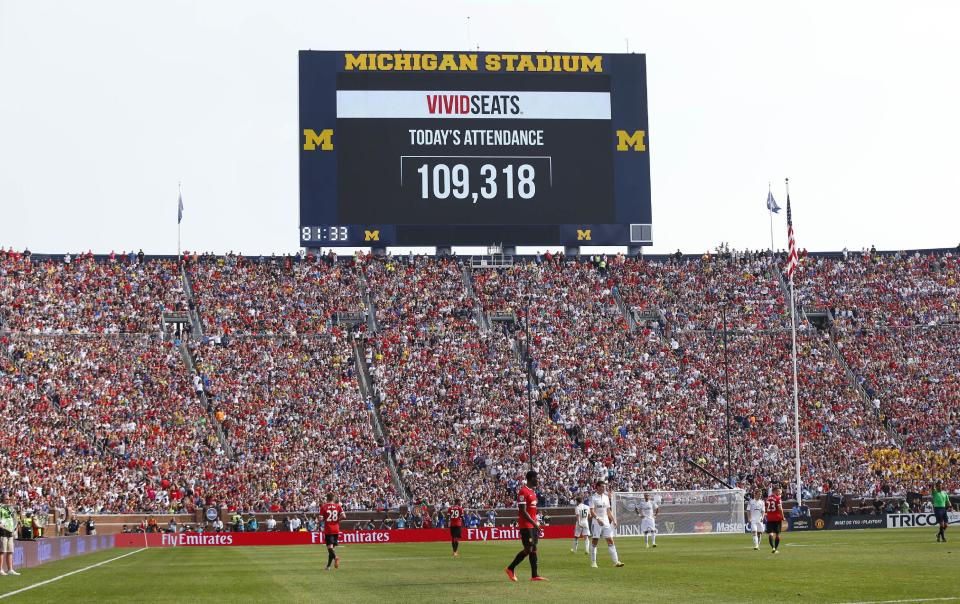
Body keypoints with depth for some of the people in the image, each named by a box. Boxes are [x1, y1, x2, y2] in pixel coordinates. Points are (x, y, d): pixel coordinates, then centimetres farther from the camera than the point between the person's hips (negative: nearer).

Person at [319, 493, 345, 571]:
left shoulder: (323, 507, -4)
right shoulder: (338, 506, 3)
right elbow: (343, 516, -8)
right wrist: (338, 519, 10)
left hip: (328, 530, -3)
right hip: (336, 530, 3)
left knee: (330, 547, -8)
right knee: (332, 547, 14)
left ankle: (335, 557, -38)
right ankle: (328, 565, 18)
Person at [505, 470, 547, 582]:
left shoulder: (533, 491, 15)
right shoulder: (523, 491, -14)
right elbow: (523, 511, -19)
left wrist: (536, 524, 17)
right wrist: (534, 523, -19)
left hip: (532, 525, 9)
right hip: (525, 525, -9)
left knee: (533, 548, 6)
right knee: (528, 549, -9)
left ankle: (534, 575, 5)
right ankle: (510, 568, 4)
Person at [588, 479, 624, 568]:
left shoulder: (606, 497, 13)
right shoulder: (593, 497, -6)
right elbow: (592, 511, -14)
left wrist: (613, 520, 12)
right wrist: (598, 519, -28)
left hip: (606, 522, 5)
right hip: (596, 523, -5)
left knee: (610, 541, -1)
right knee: (594, 542, 1)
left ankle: (616, 561, -6)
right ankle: (593, 562, 8)